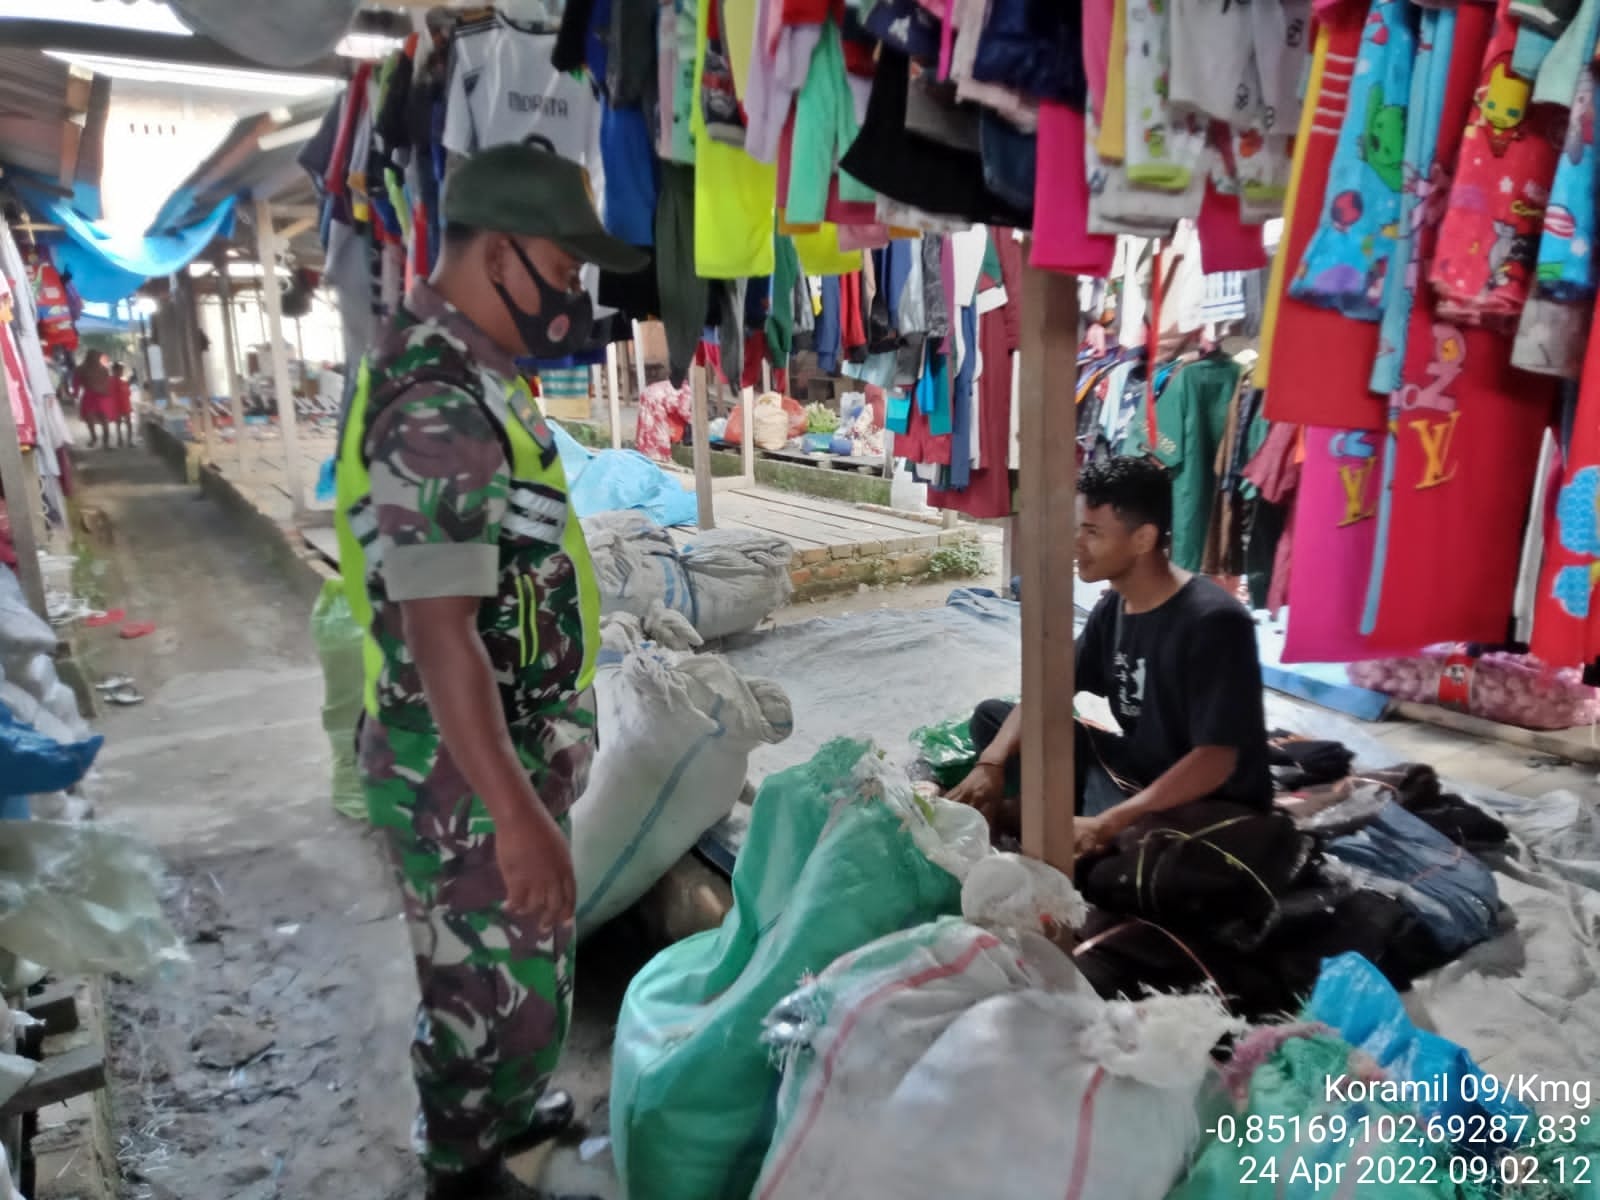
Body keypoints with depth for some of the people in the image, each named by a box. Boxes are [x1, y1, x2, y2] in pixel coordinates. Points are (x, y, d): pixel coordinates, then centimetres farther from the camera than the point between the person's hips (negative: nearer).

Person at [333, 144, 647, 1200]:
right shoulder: (437, 406, -25)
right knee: (492, 987, 9)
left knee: (518, 970, 27)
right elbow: (440, 633, -29)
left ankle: (510, 1113, 49)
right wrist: (516, 814, -28)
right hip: (468, 771, -10)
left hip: (511, 747, 10)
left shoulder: (471, 375, 9)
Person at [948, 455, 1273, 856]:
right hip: (1135, 768, 7)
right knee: (990, 716, 4)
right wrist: (991, 763, -15)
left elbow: (1216, 760, -28)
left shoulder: (1212, 621, -24)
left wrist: (1108, 824, -34)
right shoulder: (1112, 609, 0)